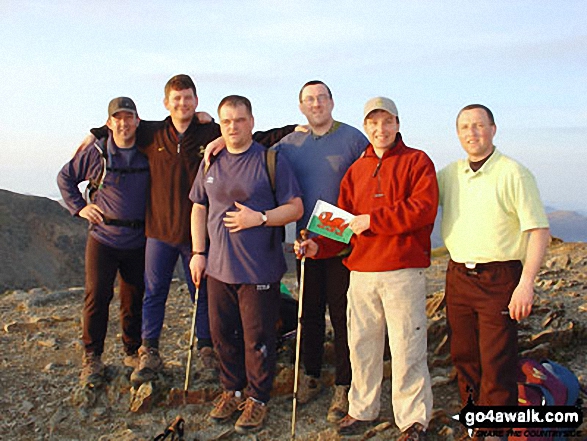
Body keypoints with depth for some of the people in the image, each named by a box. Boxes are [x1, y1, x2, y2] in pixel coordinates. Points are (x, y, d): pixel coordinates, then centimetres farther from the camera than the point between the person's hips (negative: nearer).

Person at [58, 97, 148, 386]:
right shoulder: (95, 152, -3)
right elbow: (65, 177, 10)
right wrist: (79, 207, 1)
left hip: (137, 241, 2)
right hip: (102, 239, -2)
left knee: (134, 300, 10)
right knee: (97, 297, -2)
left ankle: (133, 352, 26)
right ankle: (91, 358, 12)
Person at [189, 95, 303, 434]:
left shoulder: (271, 161, -5)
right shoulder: (210, 163, 9)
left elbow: (295, 208, -6)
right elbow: (199, 208, 17)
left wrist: (258, 218, -19)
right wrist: (198, 253, 10)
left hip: (259, 269, -5)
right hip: (218, 267, 5)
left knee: (258, 337, 4)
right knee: (223, 333, 14)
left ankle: (258, 399, 21)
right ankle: (232, 390, 33)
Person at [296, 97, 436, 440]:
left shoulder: (417, 161, 0)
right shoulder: (356, 170, 16)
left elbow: (423, 208, -14)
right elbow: (345, 221, 14)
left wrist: (372, 220, -15)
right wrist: (319, 246, -2)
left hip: (403, 271, -5)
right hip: (361, 271, 5)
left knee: (406, 348, 0)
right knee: (362, 345, 13)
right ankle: (363, 409, 28)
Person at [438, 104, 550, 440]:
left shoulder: (513, 173, -7)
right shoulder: (449, 174, 9)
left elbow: (540, 231, -10)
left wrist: (526, 284, -17)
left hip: (499, 278, -5)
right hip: (458, 277, 5)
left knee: (497, 365, -2)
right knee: (464, 358, 12)